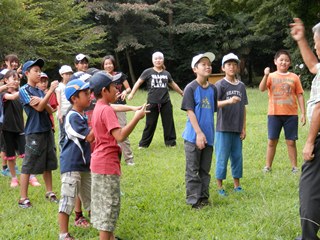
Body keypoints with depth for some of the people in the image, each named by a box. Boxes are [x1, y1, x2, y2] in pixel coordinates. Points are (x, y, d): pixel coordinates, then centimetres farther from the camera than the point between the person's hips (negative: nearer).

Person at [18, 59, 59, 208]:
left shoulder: (40, 91, 14)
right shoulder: (24, 90, -7)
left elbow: (50, 110, 6)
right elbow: (39, 108, -16)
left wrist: (41, 102, -14)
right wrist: (51, 91, -20)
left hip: (47, 130, 7)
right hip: (34, 132, -7)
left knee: (48, 164, 12)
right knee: (28, 166, -3)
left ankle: (49, 192, 23)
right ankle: (23, 198, 1)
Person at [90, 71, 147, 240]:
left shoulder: (98, 108, 10)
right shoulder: (106, 110, -20)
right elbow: (120, 136, -28)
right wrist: (137, 117, -23)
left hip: (100, 162, 10)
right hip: (107, 164, -10)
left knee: (104, 204, 18)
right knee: (109, 206, -4)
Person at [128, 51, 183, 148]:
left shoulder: (166, 73, 7)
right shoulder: (148, 72, -2)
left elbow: (173, 84, 22)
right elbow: (138, 82, -4)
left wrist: (182, 93, 32)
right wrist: (131, 94, -15)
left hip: (165, 102, 3)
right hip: (152, 103, -3)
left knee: (168, 123, 7)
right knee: (150, 124, 3)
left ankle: (170, 142, 18)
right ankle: (143, 143, 14)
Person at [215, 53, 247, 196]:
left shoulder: (241, 86, 10)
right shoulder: (220, 85, -5)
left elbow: (243, 108, 12)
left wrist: (244, 128, 9)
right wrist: (228, 101, -34)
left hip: (237, 129, 5)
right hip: (223, 128, -5)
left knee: (237, 156, 10)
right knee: (222, 157, -1)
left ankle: (237, 185, 21)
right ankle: (219, 186, 9)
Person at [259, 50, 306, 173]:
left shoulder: (294, 77, 5)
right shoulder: (271, 76, 3)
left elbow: (300, 95, 6)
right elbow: (262, 88, -14)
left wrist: (303, 113, 1)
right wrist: (266, 75, -29)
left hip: (291, 114, 0)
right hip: (274, 114, 0)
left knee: (291, 141, 3)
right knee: (272, 141, 4)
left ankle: (294, 167, 11)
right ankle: (267, 166, 13)